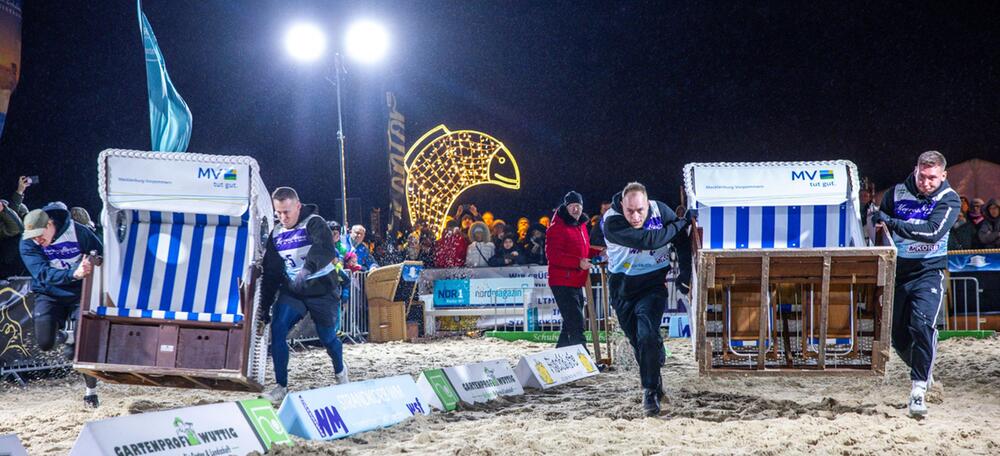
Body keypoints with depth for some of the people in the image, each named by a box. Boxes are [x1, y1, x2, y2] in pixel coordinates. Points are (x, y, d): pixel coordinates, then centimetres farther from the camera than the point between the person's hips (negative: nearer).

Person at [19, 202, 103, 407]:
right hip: (49, 295, 1)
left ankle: (91, 391, 12)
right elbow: (43, 274, -27)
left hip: (79, 293, -1)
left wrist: (91, 266, -24)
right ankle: (64, 337, 23)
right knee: (45, 343, -15)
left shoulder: (79, 232, -16)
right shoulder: (27, 244, -14)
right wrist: (74, 274, -41)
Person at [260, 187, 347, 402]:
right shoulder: (276, 234, 5)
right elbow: (270, 272, 12)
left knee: (327, 337, 4)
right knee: (277, 331, -14)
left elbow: (326, 250, -33)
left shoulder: (314, 223, -13)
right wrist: (265, 305, 9)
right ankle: (281, 386, -5)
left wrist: (307, 269, -50)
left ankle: (340, 371, 38)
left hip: (322, 290, -4)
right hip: (291, 291, 5)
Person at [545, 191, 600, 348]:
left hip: (577, 282, 10)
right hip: (563, 283, -10)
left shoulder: (581, 226, 17)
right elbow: (553, 255, -21)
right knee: (576, 325, -14)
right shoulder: (557, 228, -12)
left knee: (570, 324, 17)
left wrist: (599, 254, 9)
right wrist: (578, 262, -28)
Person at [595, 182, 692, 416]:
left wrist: (685, 274, -3)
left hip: (654, 283, 0)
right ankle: (655, 383, 32)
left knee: (647, 336, -19)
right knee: (637, 341, 10)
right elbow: (648, 240, -34)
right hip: (622, 286, 1)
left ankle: (651, 391, -9)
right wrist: (682, 222, -27)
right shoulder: (611, 222, -24)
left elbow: (682, 240, 3)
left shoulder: (661, 211, -13)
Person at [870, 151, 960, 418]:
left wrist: (891, 223, -24)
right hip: (897, 272, 4)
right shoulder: (897, 193, 2)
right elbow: (877, 222, 16)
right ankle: (923, 372, 35)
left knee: (922, 324, -24)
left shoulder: (949, 199, -6)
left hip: (929, 272, -4)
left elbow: (933, 232, -22)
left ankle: (919, 389, -22)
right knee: (897, 334, 7)